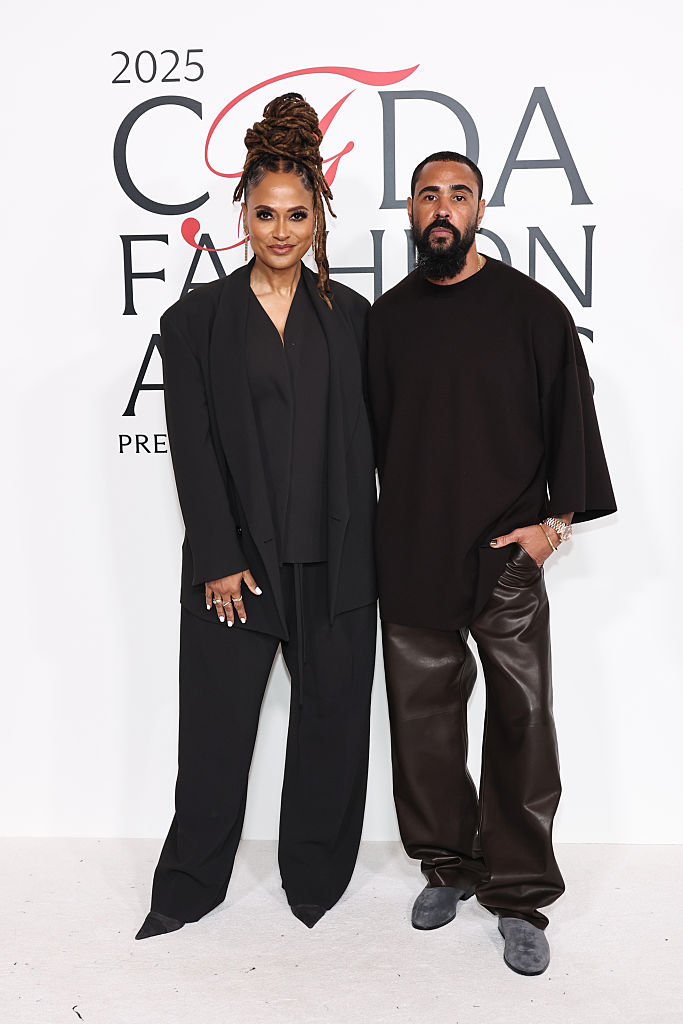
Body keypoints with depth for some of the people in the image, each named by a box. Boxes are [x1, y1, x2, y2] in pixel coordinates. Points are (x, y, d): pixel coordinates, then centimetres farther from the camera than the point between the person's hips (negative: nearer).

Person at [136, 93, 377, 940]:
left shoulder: (349, 315, 7)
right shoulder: (196, 319, 1)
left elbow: (366, 437, 6)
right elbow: (193, 446, -3)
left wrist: (368, 549, 1)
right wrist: (220, 560, -9)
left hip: (335, 557, 2)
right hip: (236, 558, -2)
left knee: (331, 720, 11)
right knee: (217, 721, 8)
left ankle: (315, 878, 31)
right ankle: (189, 886, 28)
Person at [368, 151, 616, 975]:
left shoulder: (531, 309, 1)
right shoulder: (386, 317, 9)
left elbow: (570, 416, 3)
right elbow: (370, 429, 14)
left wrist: (556, 520, -4)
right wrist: (378, 530, 10)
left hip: (506, 552, -2)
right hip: (410, 553, 3)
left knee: (521, 721, 0)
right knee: (423, 715, 9)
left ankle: (518, 895, 14)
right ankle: (448, 864, 27)